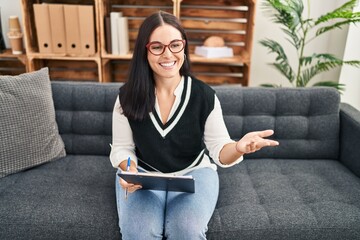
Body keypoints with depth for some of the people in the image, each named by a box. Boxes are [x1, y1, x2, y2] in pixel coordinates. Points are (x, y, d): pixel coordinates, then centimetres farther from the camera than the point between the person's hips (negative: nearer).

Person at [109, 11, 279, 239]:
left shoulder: (204, 95, -10)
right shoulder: (127, 97, -8)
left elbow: (219, 149, -9)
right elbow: (122, 148, 0)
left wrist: (238, 148, -32)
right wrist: (129, 169, -22)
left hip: (194, 172, 0)